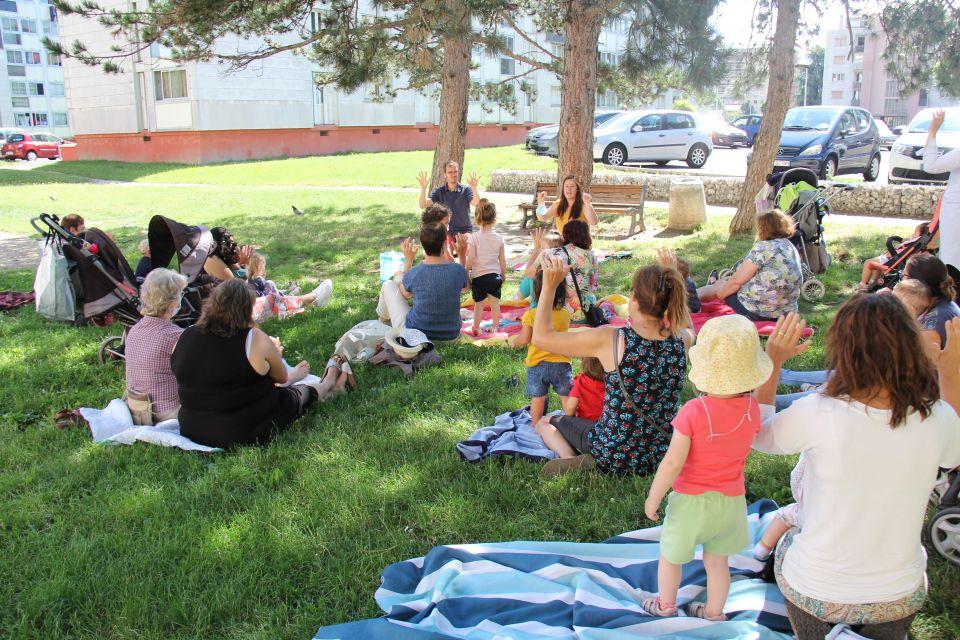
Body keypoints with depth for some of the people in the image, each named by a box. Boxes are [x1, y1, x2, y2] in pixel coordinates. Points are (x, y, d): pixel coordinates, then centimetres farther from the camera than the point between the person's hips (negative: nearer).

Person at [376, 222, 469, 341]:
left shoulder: (413, 273, -20)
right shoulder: (458, 271, -17)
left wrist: (408, 260, 7)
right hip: (451, 337, 2)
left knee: (389, 285, 17)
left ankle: (383, 319, 47)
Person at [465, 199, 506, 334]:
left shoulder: (474, 237, -13)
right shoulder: (498, 238, -3)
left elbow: (471, 259, -14)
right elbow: (502, 260, 3)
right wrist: (503, 274, 17)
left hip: (478, 276, -2)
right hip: (495, 275, 2)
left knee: (479, 303, 10)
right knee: (495, 302, 11)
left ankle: (476, 328, 19)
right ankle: (496, 327, 19)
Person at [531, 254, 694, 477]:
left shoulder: (609, 340, -24)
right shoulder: (682, 341, -12)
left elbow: (541, 337, -14)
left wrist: (550, 286, -13)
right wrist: (669, 282, 15)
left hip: (613, 456, -5)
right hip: (661, 458, 5)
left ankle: (571, 459, -4)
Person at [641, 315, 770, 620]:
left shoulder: (693, 412, -28)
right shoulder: (752, 409, -14)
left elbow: (673, 463, -24)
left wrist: (652, 498, -10)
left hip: (692, 500, -4)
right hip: (731, 501, 4)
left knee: (670, 555, 22)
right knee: (717, 560, 24)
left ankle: (666, 605, 42)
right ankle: (713, 613, 43)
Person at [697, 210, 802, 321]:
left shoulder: (763, 247, -16)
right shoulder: (792, 248, 9)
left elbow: (737, 280, -15)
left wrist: (718, 294, 1)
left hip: (755, 312, -7)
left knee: (721, 284, 18)